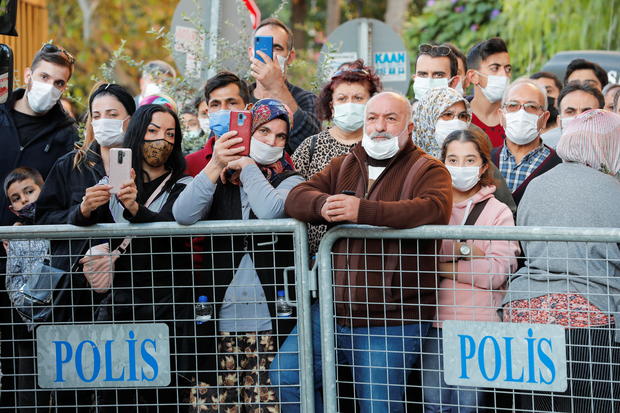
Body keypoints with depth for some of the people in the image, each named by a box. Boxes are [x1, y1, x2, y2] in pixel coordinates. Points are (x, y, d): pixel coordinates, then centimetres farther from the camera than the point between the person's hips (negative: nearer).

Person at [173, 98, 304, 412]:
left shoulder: (289, 181, 8)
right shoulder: (221, 179, 12)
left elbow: (271, 210, -17)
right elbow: (183, 215, -8)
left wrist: (247, 166, -3)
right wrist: (215, 167, -14)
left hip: (268, 319, -1)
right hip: (221, 318, 2)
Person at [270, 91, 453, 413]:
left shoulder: (427, 170, -3)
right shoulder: (343, 166, 15)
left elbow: (434, 209, -24)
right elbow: (297, 198, 4)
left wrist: (364, 211, -34)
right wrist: (323, 205, -22)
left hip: (388, 322, -6)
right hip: (333, 310, 6)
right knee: (286, 374, 4)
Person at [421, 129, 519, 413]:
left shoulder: (498, 212, 4)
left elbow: (498, 272, -7)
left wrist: (441, 267, -8)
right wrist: (464, 250, -14)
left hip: (478, 322, -2)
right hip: (434, 320, 2)